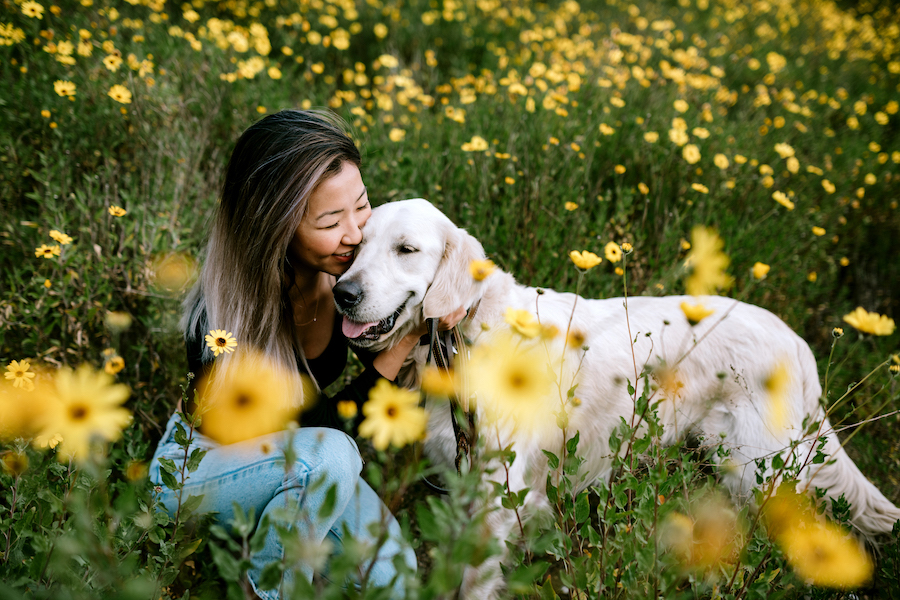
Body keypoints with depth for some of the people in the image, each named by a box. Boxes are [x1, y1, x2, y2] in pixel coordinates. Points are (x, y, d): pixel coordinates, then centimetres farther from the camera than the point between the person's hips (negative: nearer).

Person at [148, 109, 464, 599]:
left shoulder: (349, 267, -18)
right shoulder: (222, 316, -32)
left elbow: (375, 354, 1)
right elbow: (321, 426, -27)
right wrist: (407, 338, -33)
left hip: (299, 459, 4)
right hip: (199, 464, -4)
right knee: (329, 454, -35)